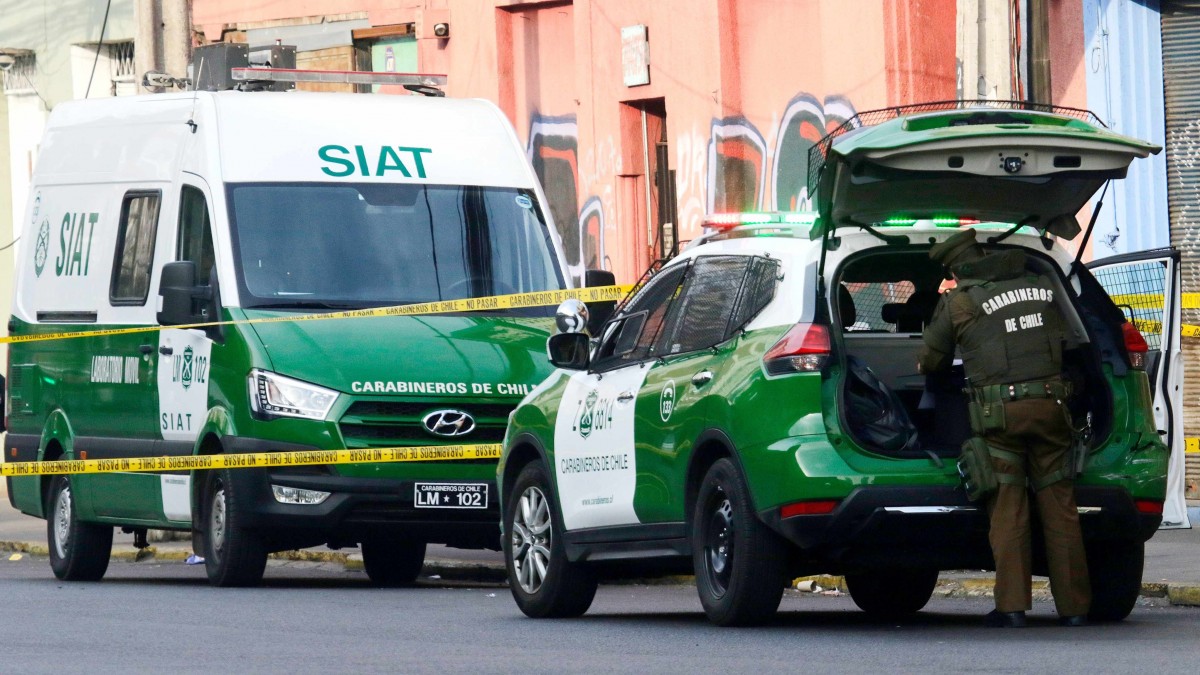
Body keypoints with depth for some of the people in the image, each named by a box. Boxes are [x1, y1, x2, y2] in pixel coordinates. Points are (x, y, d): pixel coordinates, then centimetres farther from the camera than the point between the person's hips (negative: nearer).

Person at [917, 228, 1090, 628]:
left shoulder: (958, 301, 3)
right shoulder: (1043, 288, 14)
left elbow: (931, 362, 13)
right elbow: (1067, 345, 24)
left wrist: (928, 369, 36)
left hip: (999, 412, -3)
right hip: (1050, 404, 3)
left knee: (1007, 509, 0)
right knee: (1058, 505, 6)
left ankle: (1012, 606, -6)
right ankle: (1073, 606, 4)